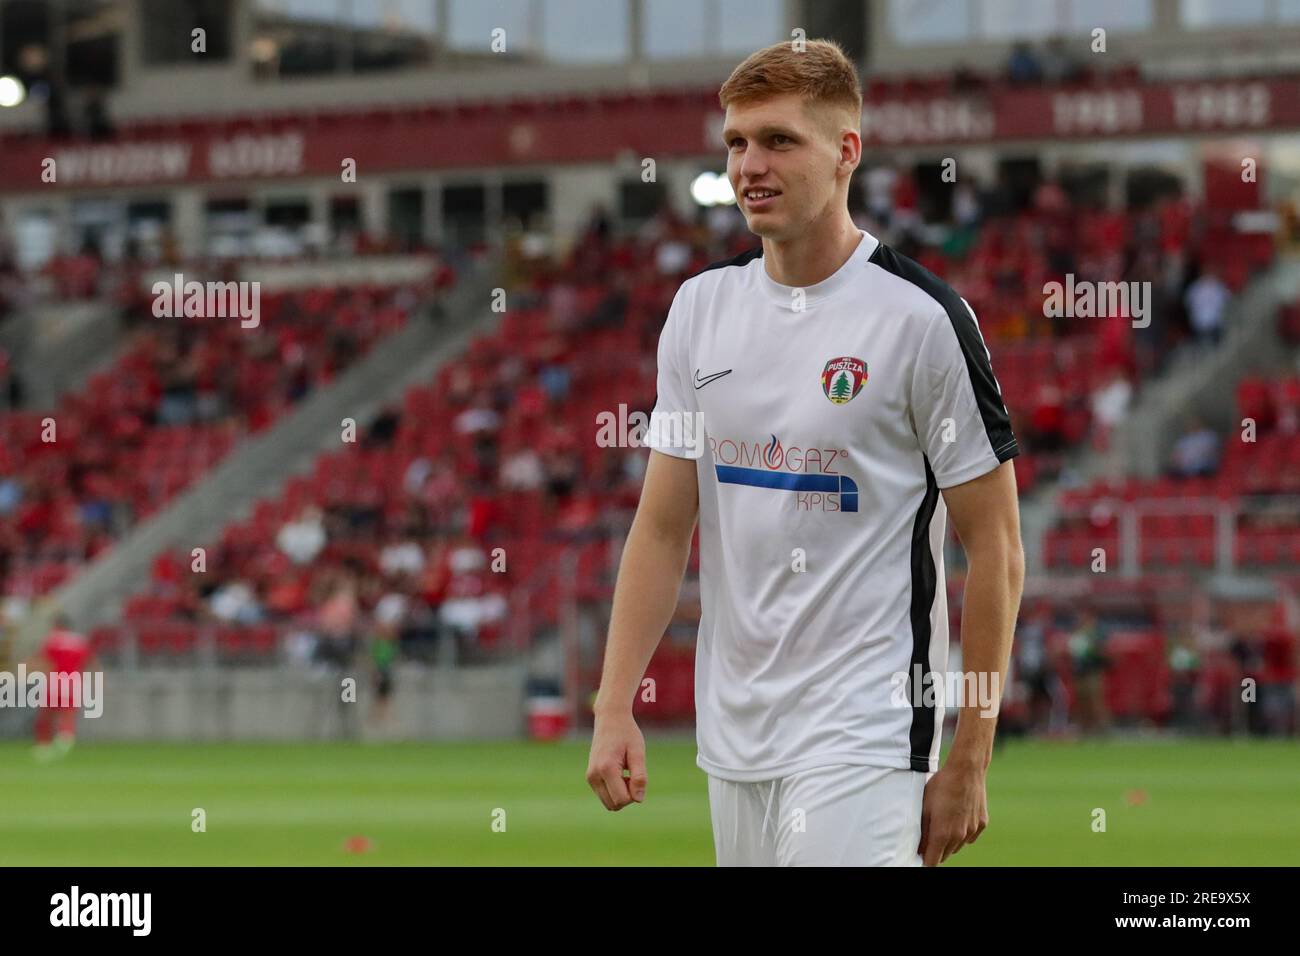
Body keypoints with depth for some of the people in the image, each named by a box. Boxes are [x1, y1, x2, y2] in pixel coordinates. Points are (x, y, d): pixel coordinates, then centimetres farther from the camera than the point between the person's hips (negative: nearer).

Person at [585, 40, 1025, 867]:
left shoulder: (922, 318, -10)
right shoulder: (701, 307, 8)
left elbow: (996, 551, -7)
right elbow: (663, 526, 11)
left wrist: (970, 761, -9)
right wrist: (615, 707, 2)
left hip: (864, 737, -6)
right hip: (731, 731, 6)